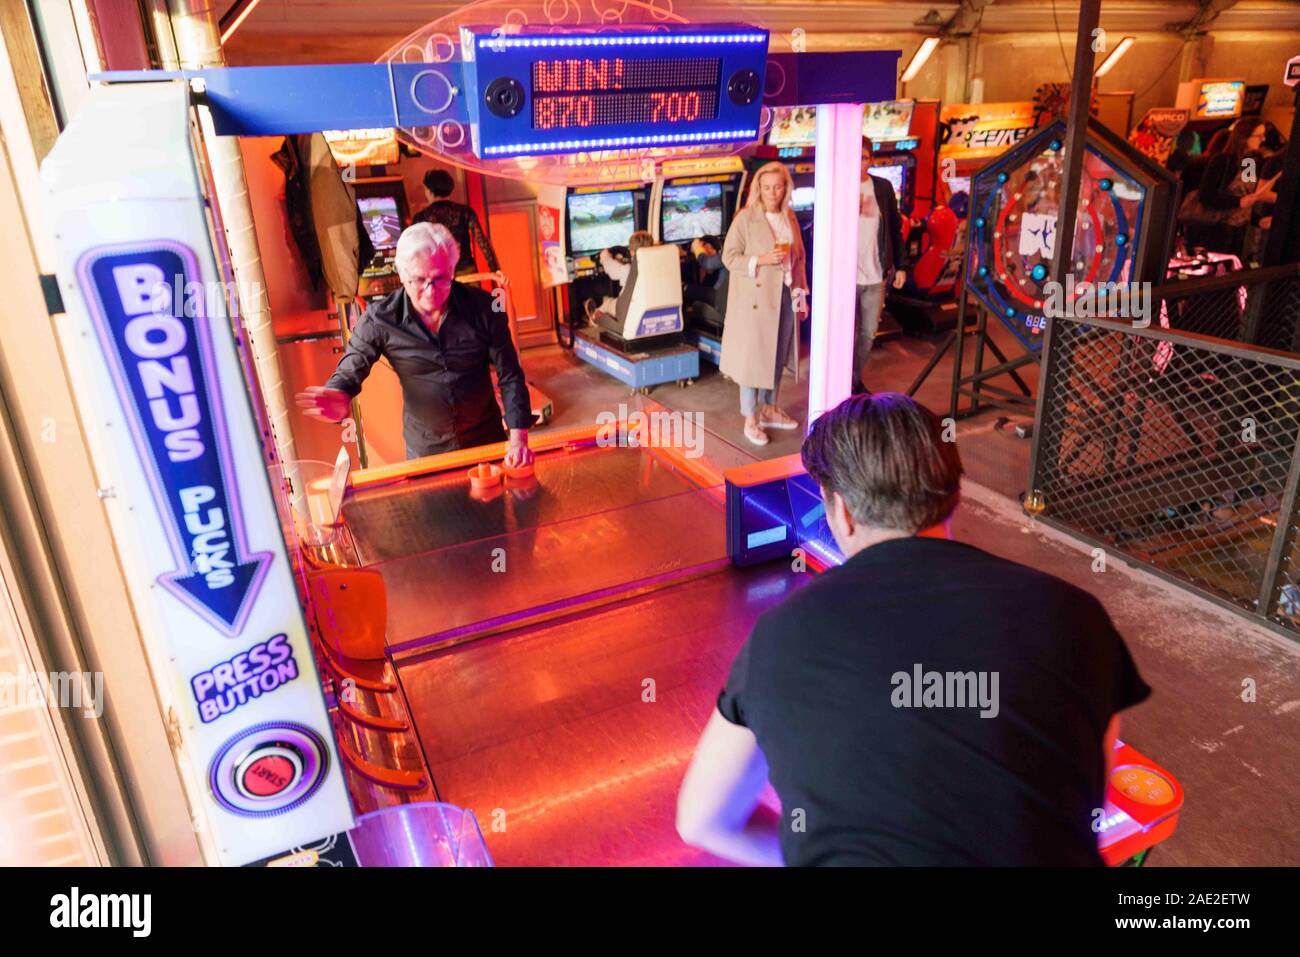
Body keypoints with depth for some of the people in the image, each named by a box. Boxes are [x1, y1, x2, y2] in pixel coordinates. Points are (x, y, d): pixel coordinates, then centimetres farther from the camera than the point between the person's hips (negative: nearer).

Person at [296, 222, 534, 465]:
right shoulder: (380, 319, -17)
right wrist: (339, 400, -34)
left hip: (487, 441, 1)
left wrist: (518, 438, -18)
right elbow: (349, 373, -10)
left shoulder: (483, 308, -15)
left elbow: (510, 376, -9)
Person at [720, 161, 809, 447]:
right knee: (753, 356, -2)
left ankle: (769, 409, 29)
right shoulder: (745, 218, -8)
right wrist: (761, 260, -22)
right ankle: (751, 419, 7)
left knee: (778, 355, 13)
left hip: (785, 296, 6)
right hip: (755, 298, -6)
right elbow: (729, 256, -10)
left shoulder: (789, 217, 9)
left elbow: (799, 257, 14)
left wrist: (801, 292, 9)